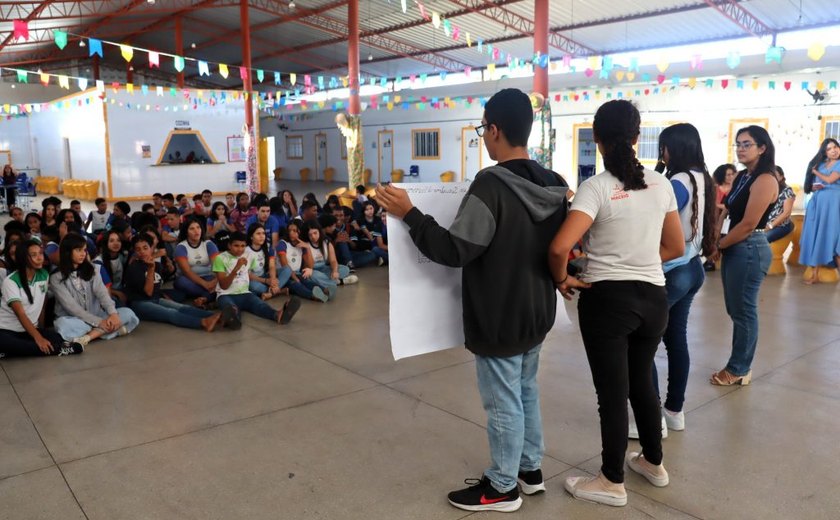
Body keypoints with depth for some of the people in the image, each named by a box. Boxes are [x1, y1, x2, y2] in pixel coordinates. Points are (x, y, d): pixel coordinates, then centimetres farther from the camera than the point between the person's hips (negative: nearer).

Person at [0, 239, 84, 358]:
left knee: (57, 339, -27)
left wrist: (41, 330, 7)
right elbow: (21, 314, -20)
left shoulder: (44, 275, 5)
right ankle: (57, 350, -36)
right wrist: (38, 338, -30)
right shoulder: (10, 281, -12)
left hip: (31, 328, 4)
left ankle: (10, 352, -21)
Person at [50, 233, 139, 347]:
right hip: (73, 320, -4)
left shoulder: (92, 269, 6)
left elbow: (102, 293, -9)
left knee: (127, 313, -20)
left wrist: (113, 313, -28)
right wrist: (98, 322, -24)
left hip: (95, 315, 4)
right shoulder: (56, 278, -6)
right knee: (63, 324, -38)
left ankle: (89, 336, -33)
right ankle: (114, 328, -34)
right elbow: (71, 306, -14)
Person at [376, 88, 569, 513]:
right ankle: (530, 469, 38)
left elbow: (455, 251, -24)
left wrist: (409, 214, -17)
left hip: (499, 320, -8)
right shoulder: (554, 186, 3)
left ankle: (502, 487, 23)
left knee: (503, 402, 6)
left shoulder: (491, 184, -23)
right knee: (526, 391, 22)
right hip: (536, 314, 8)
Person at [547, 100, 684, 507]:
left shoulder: (596, 187, -15)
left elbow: (560, 247, -26)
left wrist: (562, 279, -8)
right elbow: (676, 247, 10)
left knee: (612, 392, 7)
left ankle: (612, 483, 23)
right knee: (641, 382, 24)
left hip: (607, 298, -6)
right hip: (653, 297, 6)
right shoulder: (661, 184, 3)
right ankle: (653, 462, 42)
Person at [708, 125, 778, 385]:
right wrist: (714, 241, -2)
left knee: (744, 310, 0)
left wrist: (718, 245, -9)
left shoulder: (765, 180, -15)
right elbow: (726, 212, 12)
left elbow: (748, 224, -19)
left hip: (749, 249, -9)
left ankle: (739, 370, 12)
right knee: (735, 309, 14)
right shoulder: (742, 177, 13)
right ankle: (738, 365, 25)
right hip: (734, 248, 9)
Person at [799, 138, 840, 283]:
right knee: (815, 236, 1)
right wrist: (814, 187, -5)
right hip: (817, 202, 5)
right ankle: (815, 273, 3)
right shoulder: (820, 164, 15)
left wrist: (815, 171, 1)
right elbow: (810, 186, 17)